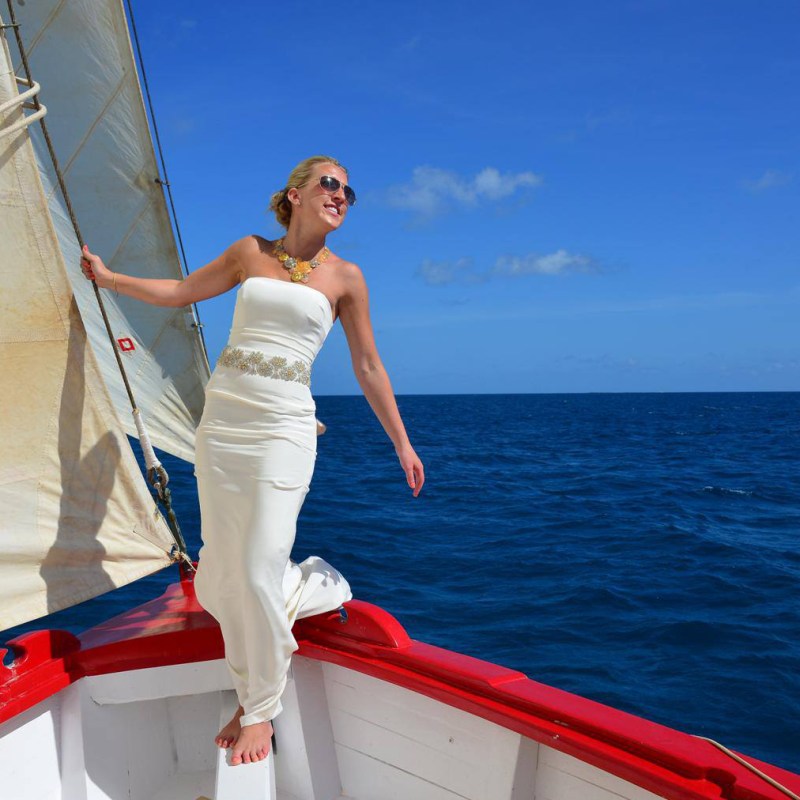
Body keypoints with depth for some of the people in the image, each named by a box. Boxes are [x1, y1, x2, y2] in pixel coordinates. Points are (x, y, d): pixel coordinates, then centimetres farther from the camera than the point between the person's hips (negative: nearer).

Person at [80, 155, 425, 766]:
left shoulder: (345, 276, 5)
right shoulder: (251, 252, 11)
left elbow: (368, 367, 9)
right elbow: (181, 292, 22)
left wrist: (402, 444, 10)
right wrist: (109, 277, 22)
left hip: (283, 429, -3)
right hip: (222, 420, 3)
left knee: (259, 573, -7)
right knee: (219, 580, 5)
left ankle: (260, 708, 17)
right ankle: (315, 587, 35)